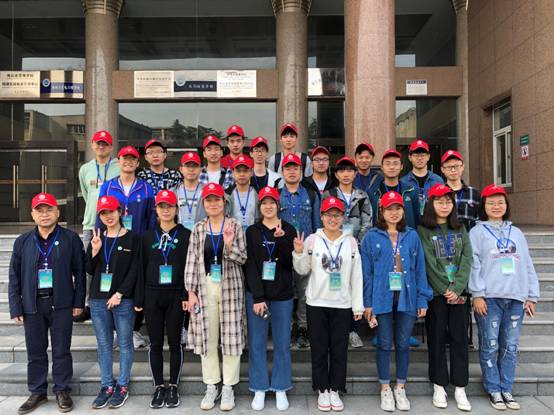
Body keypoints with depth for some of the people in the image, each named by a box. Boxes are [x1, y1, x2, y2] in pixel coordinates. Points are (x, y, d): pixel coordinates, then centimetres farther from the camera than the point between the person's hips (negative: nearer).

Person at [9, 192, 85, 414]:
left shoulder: (71, 239, -2)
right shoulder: (23, 241, 5)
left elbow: (79, 272, 0)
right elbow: (14, 277, 7)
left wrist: (78, 301, -3)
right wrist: (15, 307, 2)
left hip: (61, 304, -2)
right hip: (32, 305, 2)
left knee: (61, 351, 6)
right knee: (35, 352, 12)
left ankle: (62, 391, 21)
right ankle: (37, 392, 27)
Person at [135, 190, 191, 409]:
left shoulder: (185, 235, 1)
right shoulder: (148, 236, 8)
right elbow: (141, 268, 7)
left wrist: (187, 295, -10)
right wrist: (139, 299, 4)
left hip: (176, 296, -2)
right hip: (152, 295, 2)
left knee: (174, 342, 6)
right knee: (155, 343, 7)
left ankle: (173, 387, 20)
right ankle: (159, 387, 21)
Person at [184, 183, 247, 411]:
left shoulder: (235, 226, 1)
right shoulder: (198, 229, 5)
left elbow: (242, 259, -3)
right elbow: (192, 261, 3)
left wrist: (229, 245, -21)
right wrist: (191, 291, -2)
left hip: (230, 287, -1)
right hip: (205, 288, 2)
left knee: (231, 337, 3)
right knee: (207, 338, 7)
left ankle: (228, 388, 16)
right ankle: (211, 386, 22)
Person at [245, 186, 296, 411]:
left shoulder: (288, 230, 4)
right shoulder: (252, 231, 3)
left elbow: (290, 263, -6)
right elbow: (251, 265, -5)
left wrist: (281, 239, -21)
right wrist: (258, 297, -13)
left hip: (282, 295, 0)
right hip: (256, 294, 0)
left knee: (282, 344, 7)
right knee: (257, 344, 6)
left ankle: (281, 389, 23)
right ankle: (259, 390, 20)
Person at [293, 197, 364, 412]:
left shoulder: (350, 241, 2)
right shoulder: (312, 240, -1)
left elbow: (356, 275, 3)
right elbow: (302, 270, 5)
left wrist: (358, 305, 2)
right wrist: (299, 253, -14)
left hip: (342, 305, 1)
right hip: (317, 303, -1)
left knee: (339, 350, 8)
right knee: (319, 349, 7)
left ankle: (335, 390, 23)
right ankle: (322, 390, 23)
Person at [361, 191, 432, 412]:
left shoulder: (412, 236, 6)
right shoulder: (371, 237, -1)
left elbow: (419, 269, 5)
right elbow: (367, 272, -2)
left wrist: (422, 300, 0)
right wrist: (367, 302, -5)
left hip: (407, 298, 2)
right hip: (382, 298, -2)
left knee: (403, 344, 11)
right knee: (384, 344, 8)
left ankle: (400, 388, 26)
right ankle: (385, 389, 21)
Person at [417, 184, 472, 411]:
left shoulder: (460, 229, 11)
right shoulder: (423, 231, 0)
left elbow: (466, 259, 1)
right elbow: (428, 263, -7)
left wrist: (456, 288, -11)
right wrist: (445, 290, -11)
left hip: (459, 291, 3)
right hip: (436, 292, -3)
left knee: (459, 338, 4)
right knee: (437, 337, 4)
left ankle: (460, 389, 13)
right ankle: (439, 387, 15)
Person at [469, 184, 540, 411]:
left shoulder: (516, 233, 18)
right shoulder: (477, 232, 4)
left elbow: (527, 265, 16)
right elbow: (474, 264, -4)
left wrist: (532, 296, 9)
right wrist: (477, 294, -12)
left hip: (516, 298, 4)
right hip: (489, 297, -4)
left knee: (511, 347, 7)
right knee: (490, 346, 0)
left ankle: (506, 389, 18)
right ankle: (494, 390, 12)